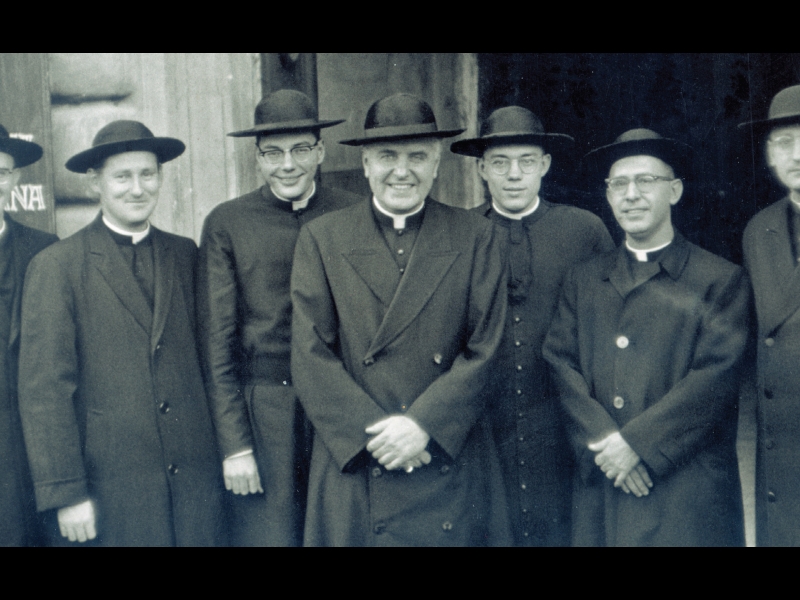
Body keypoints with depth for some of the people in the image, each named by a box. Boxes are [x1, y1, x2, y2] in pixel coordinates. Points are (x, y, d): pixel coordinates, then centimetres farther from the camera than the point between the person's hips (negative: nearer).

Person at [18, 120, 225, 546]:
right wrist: (66, 493, -9)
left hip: (197, 475, 3)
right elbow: (43, 391, -7)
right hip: (111, 487, -3)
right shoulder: (56, 267, -4)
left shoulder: (186, 255, 8)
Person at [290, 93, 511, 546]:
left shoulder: (475, 237, 5)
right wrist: (375, 433, -11)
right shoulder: (321, 239, 4)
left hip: (451, 467, 0)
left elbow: (484, 350, -1)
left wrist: (422, 424, -12)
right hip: (353, 468, 0)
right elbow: (311, 359, -2)